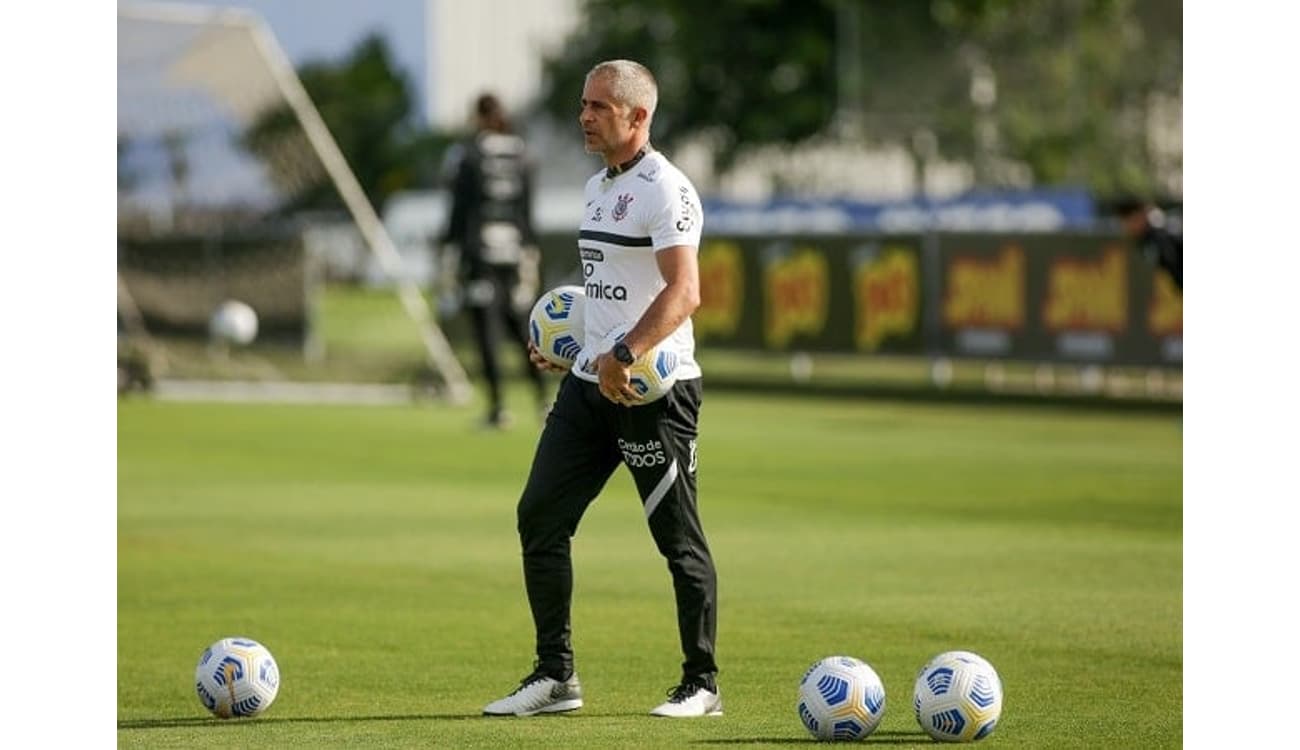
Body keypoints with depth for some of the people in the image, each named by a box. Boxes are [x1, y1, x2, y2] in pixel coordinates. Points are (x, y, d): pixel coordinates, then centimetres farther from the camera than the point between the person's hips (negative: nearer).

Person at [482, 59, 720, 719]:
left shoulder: (664, 188, -13)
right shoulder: (598, 187, 15)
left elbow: (683, 291, -24)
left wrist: (624, 355, -33)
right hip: (590, 382, 9)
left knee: (678, 537, -1)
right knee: (540, 518, 3)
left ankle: (702, 684, 9)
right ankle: (555, 676, 11)